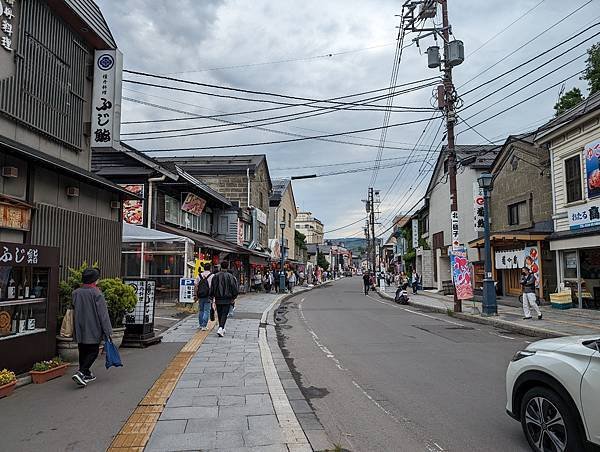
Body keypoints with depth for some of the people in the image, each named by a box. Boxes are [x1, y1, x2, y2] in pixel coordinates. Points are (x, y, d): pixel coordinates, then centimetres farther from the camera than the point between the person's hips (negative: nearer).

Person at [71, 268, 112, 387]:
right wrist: (107, 330, -10)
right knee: (93, 351, 3)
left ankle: (86, 374, 26)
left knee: (83, 352, 16)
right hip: (93, 330, -6)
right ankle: (81, 373, -10)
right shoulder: (96, 293, -15)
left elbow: (73, 310, 13)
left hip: (80, 330, 6)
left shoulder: (76, 293, 2)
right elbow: (103, 313, -14)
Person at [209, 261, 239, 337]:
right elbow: (235, 288, -8)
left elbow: (212, 288, 4)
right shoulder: (230, 276, -8)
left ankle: (222, 329, 26)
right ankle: (220, 329, -19)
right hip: (227, 299, -3)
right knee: (224, 314, -2)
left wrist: (212, 297, 12)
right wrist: (234, 297, 3)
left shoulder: (216, 276, 1)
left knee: (220, 314, 16)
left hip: (218, 299, 3)